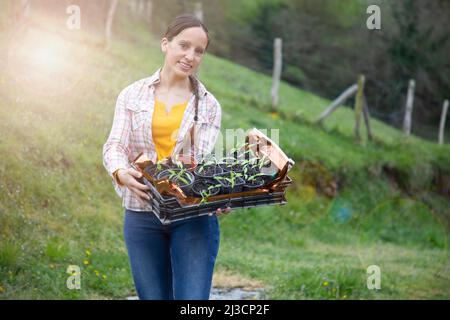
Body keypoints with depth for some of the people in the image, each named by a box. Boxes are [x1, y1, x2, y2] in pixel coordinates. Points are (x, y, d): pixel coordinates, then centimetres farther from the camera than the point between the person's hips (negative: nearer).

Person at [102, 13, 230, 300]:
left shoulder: (208, 104, 5)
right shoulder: (132, 95, 6)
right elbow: (115, 146, -1)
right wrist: (121, 173, -25)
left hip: (194, 215, -1)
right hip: (142, 214, 1)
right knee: (153, 296, 8)